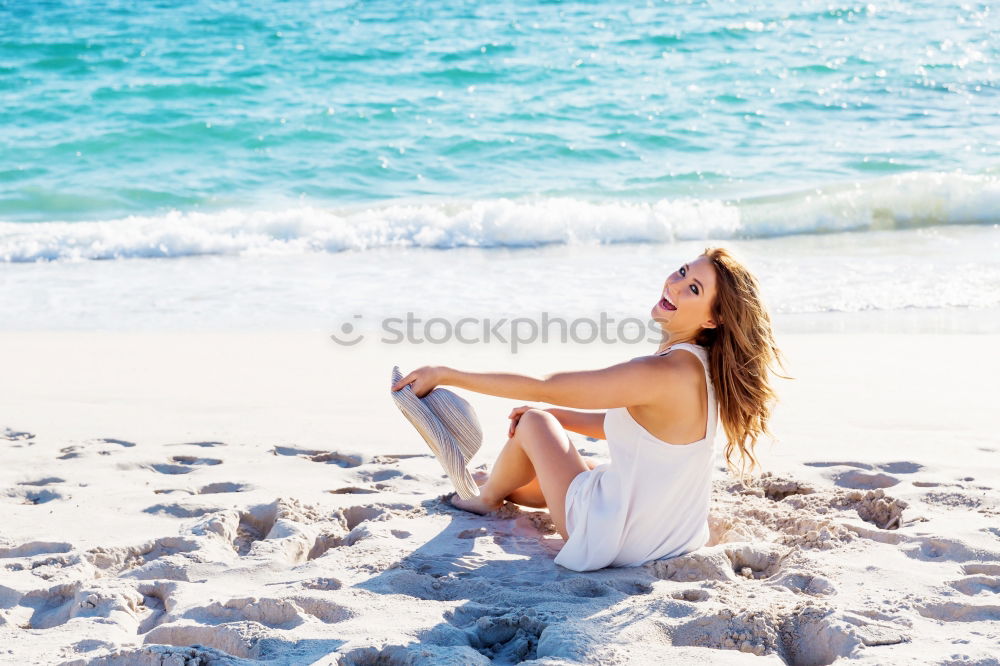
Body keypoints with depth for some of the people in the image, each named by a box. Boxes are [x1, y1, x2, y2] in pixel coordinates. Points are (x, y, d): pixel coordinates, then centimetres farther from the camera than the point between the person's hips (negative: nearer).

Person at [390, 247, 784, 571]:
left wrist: (447, 375, -17)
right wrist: (554, 417, 7)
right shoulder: (699, 366, -2)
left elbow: (543, 388, -24)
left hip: (614, 541, -8)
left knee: (532, 423, 12)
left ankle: (487, 497, 40)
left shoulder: (663, 373, -29)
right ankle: (502, 487, 58)